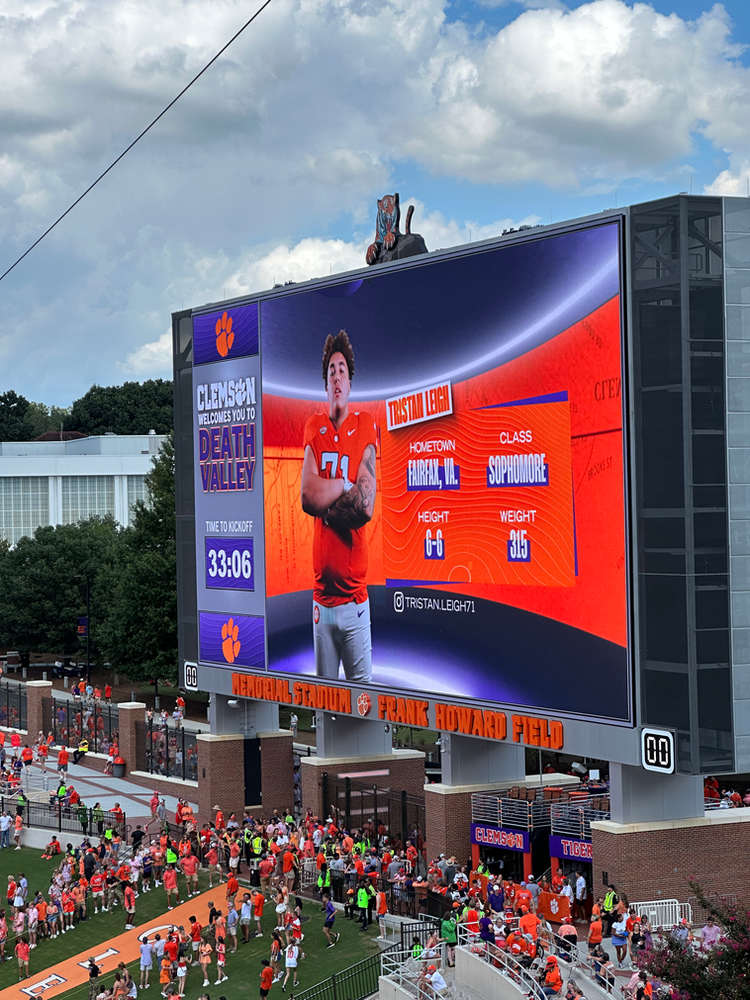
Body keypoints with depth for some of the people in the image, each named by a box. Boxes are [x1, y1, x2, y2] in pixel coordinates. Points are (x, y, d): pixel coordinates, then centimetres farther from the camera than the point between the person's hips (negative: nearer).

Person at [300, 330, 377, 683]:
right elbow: (307, 496, -7)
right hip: (322, 594, 3)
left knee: (363, 686, -1)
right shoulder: (313, 429, 8)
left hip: (355, 592, -3)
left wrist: (326, 505, -10)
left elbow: (367, 504, -11)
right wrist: (346, 487, -11)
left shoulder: (366, 427, -1)